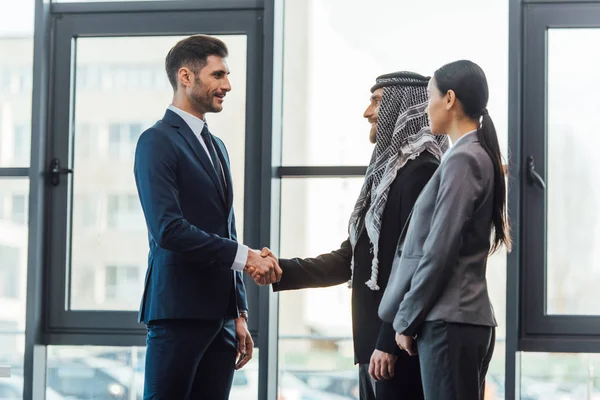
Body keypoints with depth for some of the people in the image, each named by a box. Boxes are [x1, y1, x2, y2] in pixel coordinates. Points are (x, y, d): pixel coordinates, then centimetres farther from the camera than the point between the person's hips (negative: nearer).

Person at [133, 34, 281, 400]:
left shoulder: (216, 146, 20)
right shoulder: (158, 142, -7)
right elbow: (167, 229, -19)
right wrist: (243, 255, -16)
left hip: (220, 314, 8)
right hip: (179, 311, -8)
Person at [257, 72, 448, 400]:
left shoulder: (421, 171, -12)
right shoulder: (386, 172, 17)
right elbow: (350, 260, 18)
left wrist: (390, 343, -21)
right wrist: (281, 270, 8)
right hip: (373, 343, 9)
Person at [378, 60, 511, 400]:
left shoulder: (462, 159, -12)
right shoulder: (481, 156, 16)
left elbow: (439, 250, -16)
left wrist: (406, 319, -9)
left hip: (448, 321, -9)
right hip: (471, 317, 9)